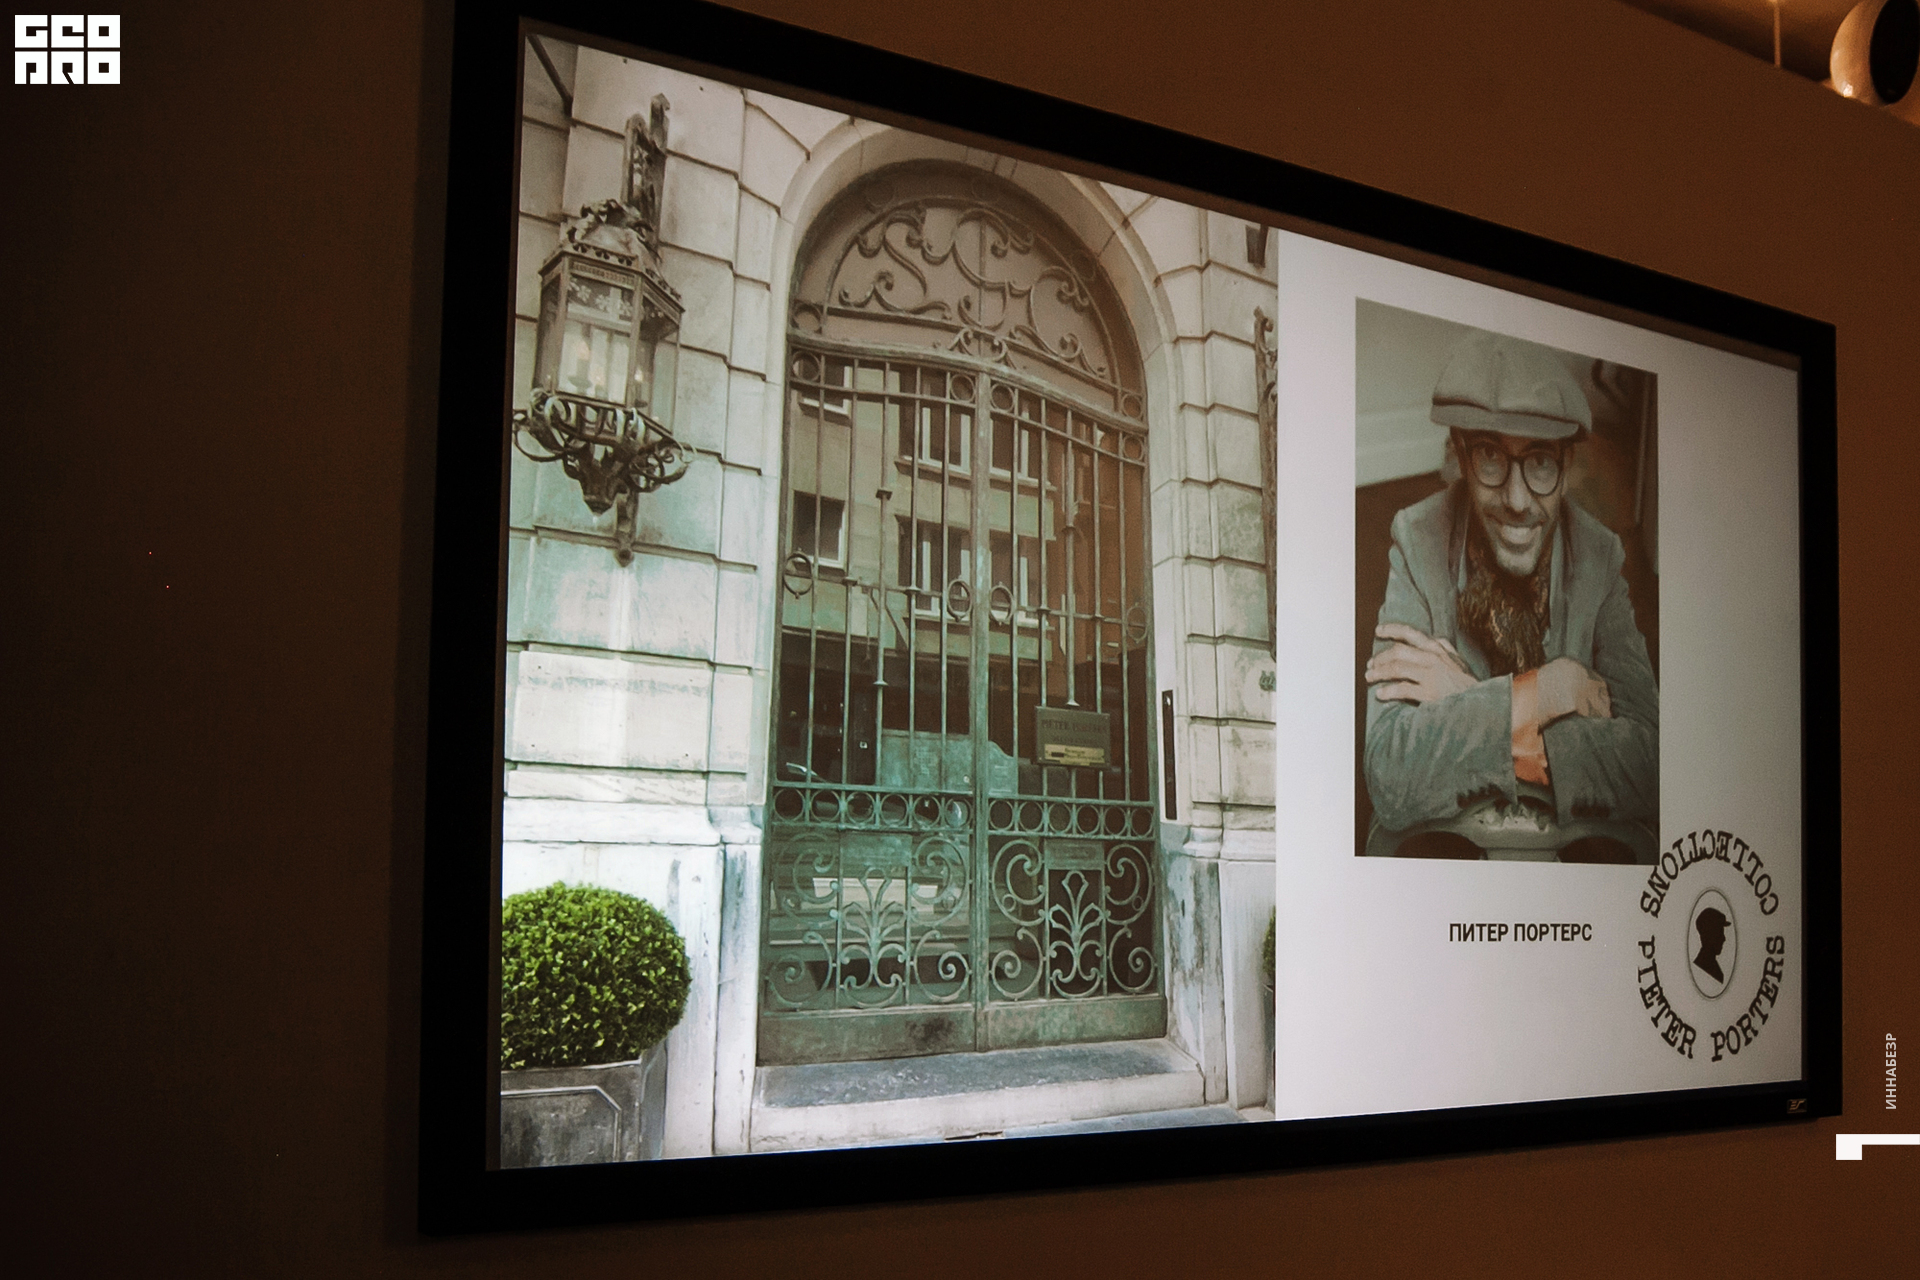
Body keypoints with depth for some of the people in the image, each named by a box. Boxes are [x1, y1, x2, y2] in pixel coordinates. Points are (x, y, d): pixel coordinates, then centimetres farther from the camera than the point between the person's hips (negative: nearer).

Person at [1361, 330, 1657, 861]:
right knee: (1427, 854, -33)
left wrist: (1472, 707, -18)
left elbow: (1648, 771, -11)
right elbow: (1390, 781, -17)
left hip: (1584, 839, 1)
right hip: (1442, 835, -1)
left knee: (1608, 855, -30)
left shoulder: (1600, 558, -1)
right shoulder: (1417, 543, -6)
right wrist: (1542, 692, -19)